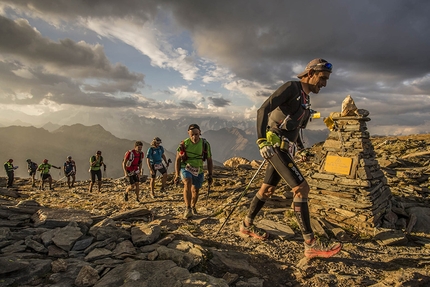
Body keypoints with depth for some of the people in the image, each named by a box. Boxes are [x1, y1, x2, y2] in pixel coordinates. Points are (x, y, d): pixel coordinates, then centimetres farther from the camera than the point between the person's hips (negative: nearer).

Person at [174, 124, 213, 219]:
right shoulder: (184, 144, -16)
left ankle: (193, 206, 43)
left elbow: (209, 161, -3)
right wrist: (177, 175, -7)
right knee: (188, 183, -31)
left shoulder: (205, 144, -13)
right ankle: (187, 209, -27)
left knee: (195, 190, 15)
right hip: (186, 168, -2)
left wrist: (210, 175, -4)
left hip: (198, 171, 2)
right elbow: (177, 160, -5)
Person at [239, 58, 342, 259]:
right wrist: (262, 140, -29)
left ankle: (247, 224, 33)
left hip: (284, 149, 10)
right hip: (274, 146, -10)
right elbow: (263, 109, -20)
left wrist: (302, 148, 22)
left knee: (267, 189, 16)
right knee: (301, 188, -13)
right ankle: (311, 244, -5)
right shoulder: (292, 87, -9)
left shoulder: (305, 100, 19)